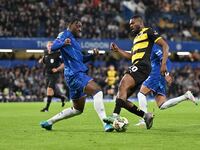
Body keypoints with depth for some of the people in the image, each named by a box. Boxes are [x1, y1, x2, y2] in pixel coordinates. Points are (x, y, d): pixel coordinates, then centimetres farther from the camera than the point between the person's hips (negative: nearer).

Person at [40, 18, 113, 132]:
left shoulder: (76, 40, 25)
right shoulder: (65, 35, -1)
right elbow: (53, 47, -17)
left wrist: (92, 55, 13)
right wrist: (63, 43, -37)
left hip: (80, 73, 10)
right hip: (74, 74, -10)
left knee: (78, 109, 17)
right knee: (97, 91, -27)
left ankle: (49, 122, 25)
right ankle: (106, 124, -36)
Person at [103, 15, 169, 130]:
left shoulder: (148, 32, 4)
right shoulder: (136, 37, 31)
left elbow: (165, 45, -3)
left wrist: (163, 64, -15)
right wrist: (118, 50, 22)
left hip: (142, 65, -10)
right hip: (135, 67, 10)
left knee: (123, 86, -31)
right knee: (121, 99, 1)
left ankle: (115, 116, -45)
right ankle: (146, 116, 3)